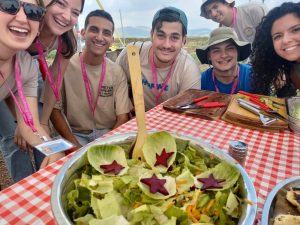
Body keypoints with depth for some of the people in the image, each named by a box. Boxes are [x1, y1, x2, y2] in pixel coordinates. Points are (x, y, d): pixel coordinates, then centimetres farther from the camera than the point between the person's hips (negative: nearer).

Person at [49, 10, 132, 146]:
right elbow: (54, 109, -3)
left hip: (110, 133, 2)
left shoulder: (117, 72, -3)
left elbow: (123, 117, -6)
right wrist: (76, 145, -14)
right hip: (77, 135, -1)